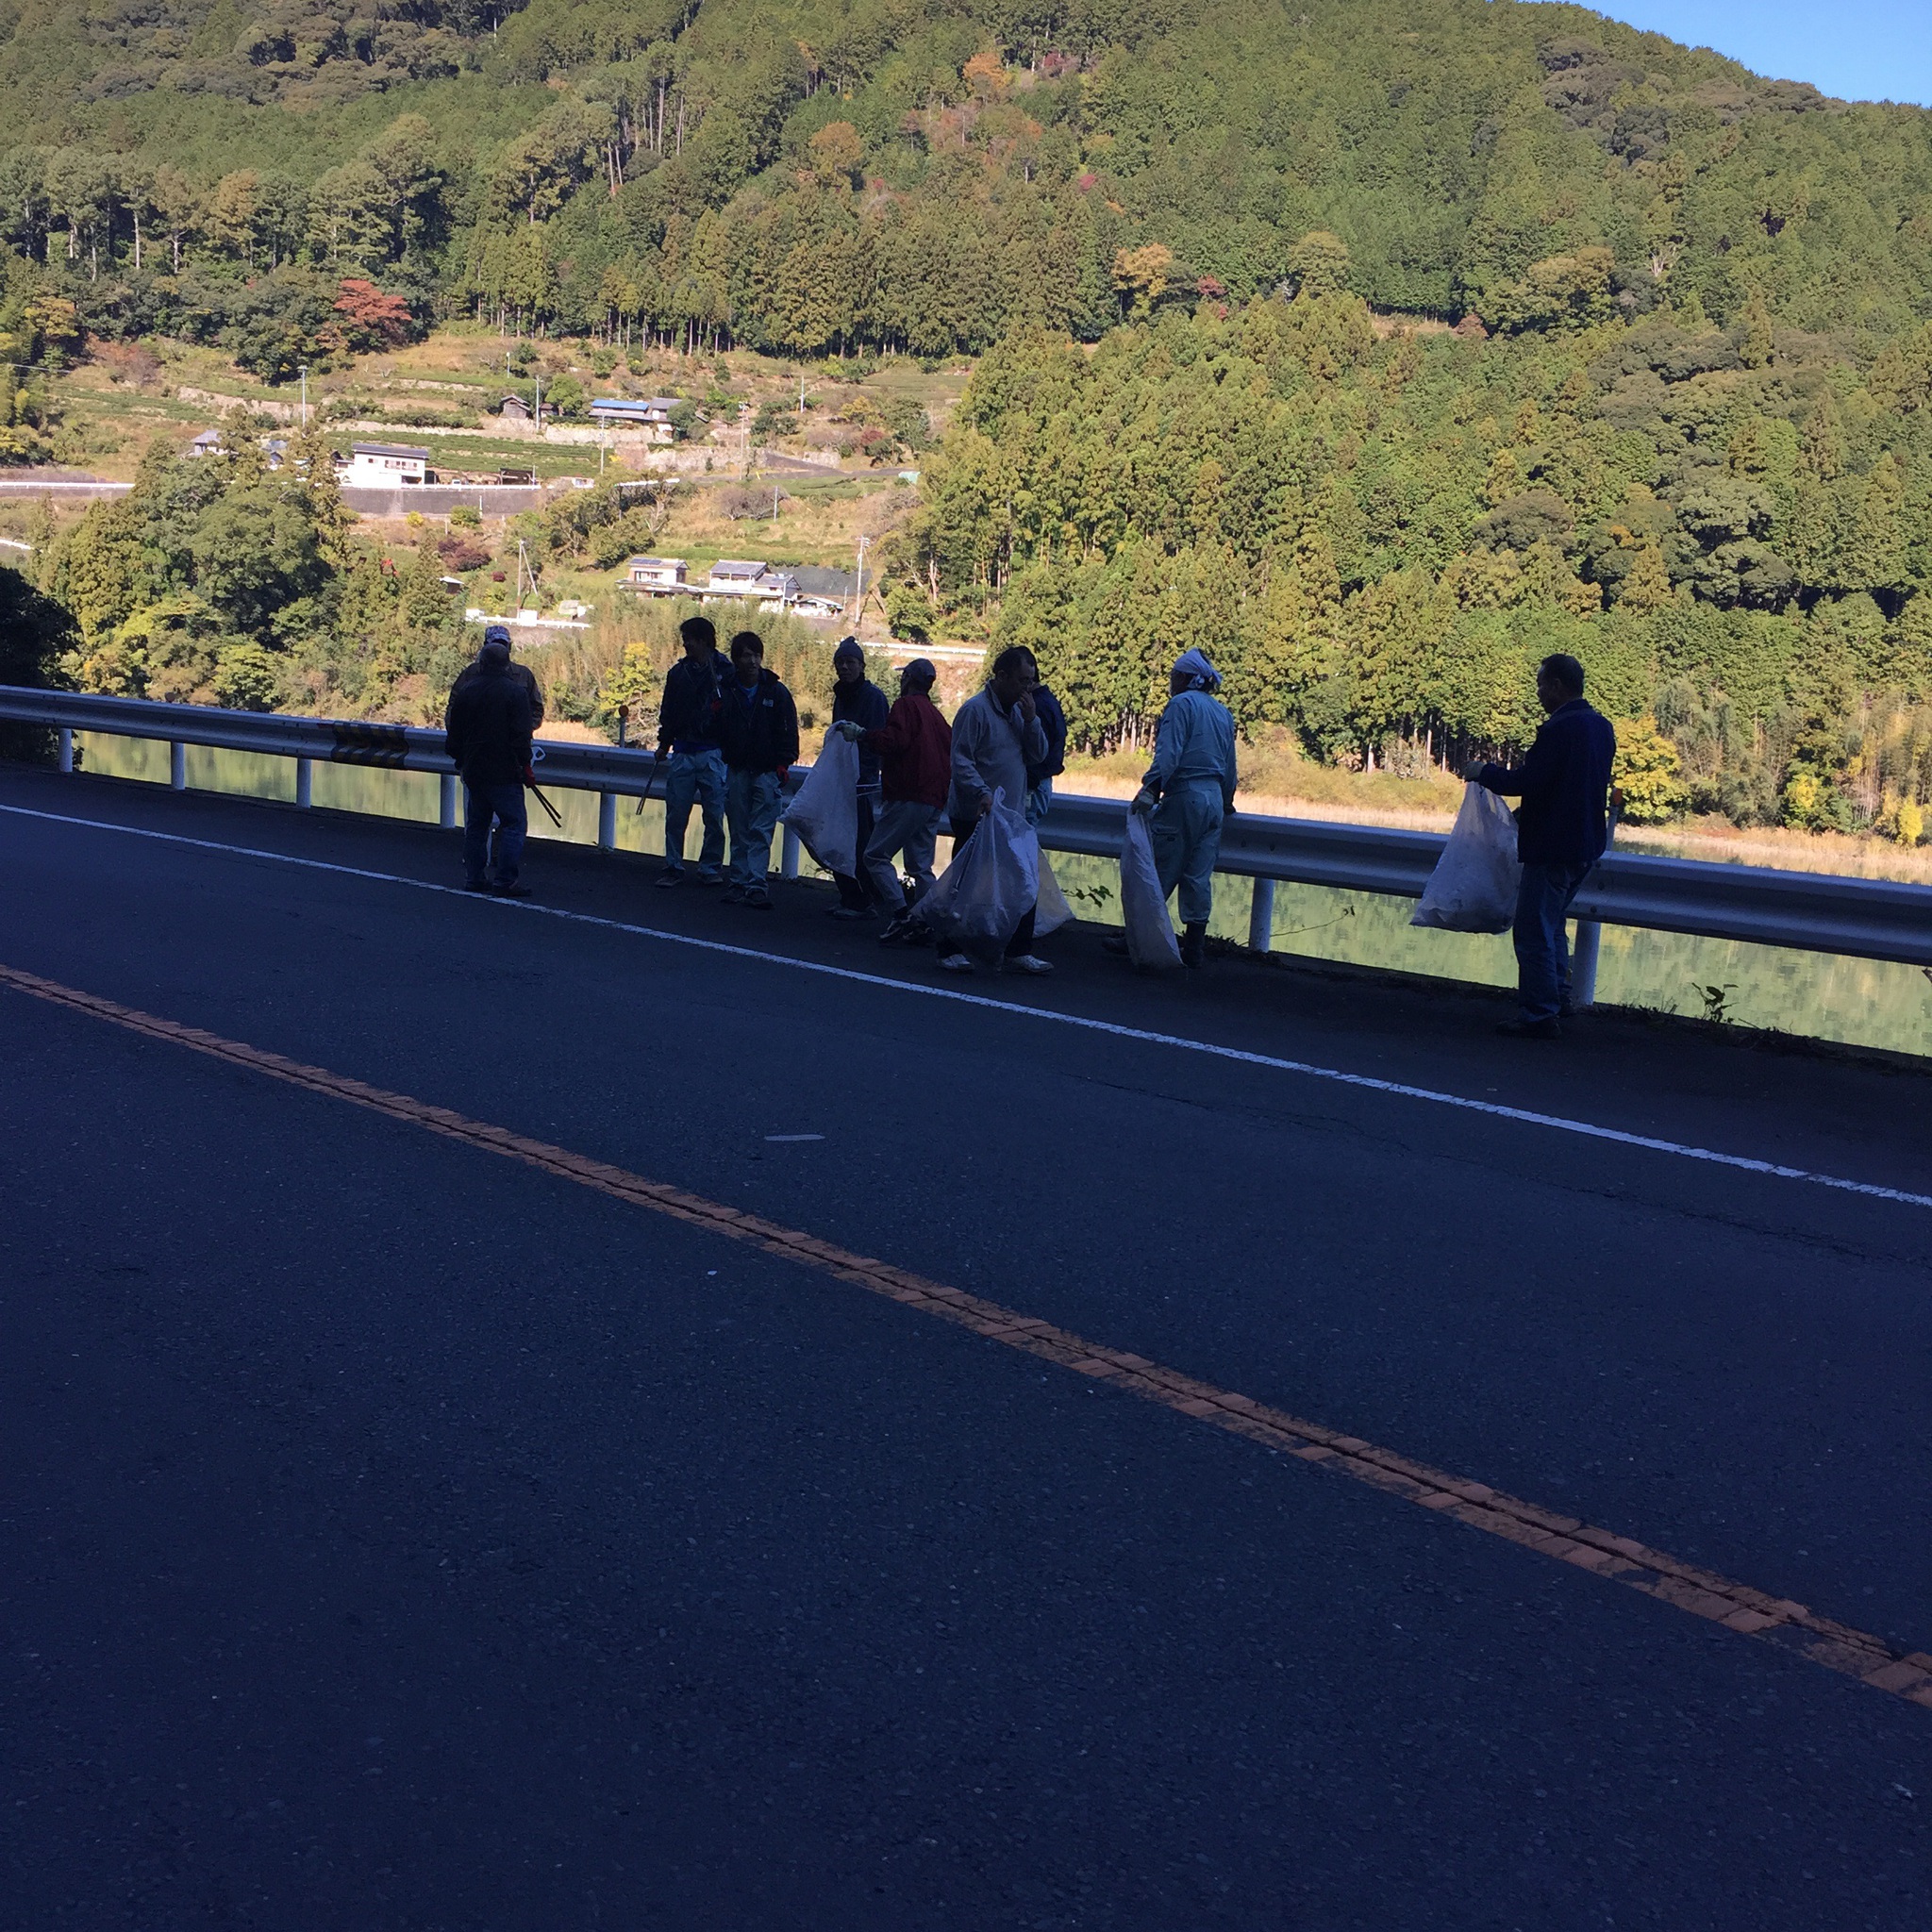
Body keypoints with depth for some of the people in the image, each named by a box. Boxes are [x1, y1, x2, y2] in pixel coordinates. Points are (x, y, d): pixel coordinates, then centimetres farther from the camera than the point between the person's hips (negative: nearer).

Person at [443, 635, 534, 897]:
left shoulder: (466, 691, 6)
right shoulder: (516, 693, -9)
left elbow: (454, 731, 13)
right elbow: (521, 735, -12)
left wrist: (460, 758, 25)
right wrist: (525, 763, -2)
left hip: (473, 769, 6)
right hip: (504, 771, -6)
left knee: (476, 824, 14)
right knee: (514, 822, -3)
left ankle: (474, 877, 15)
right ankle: (507, 879, -11)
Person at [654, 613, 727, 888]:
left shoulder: (726, 672, -2)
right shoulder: (678, 672, 11)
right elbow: (668, 711, 19)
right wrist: (664, 743, 16)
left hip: (713, 754, -4)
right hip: (682, 754, 4)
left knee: (715, 815, -1)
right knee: (675, 814, 2)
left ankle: (710, 868, 9)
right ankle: (673, 866, 10)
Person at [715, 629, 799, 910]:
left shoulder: (776, 692, 1)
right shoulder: (725, 691, 4)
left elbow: (789, 732, 3)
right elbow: (716, 729, 10)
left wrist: (783, 763, -5)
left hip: (767, 772, -2)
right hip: (736, 771, 2)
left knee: (761, 831, -6)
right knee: (739, 831, 6)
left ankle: (756, 884, -9)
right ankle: (739, 882, 10)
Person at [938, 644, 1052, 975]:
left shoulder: (1019, 710, 13)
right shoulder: (975, 710, -10)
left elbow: (1038, 756, 10)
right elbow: (961, 761, -16)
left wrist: (1031, 720, -4)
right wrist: (983, 793, -28)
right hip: (975, 818, -7)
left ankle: (1019, 951, 13)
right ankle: (951, 951, 10)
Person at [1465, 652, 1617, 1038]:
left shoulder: (1559, 730, -20)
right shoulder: (1601, 727, 10)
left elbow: (1528, 781, -21)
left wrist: (1485, 773, -5)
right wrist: (1529, 809, 25)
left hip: (1553, 846, -10)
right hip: (1587, 844, 10)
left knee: (1534, 931, -4)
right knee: (1552, 926, 23)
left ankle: (1539, 1015, -3)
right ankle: (1557, 999, 30)